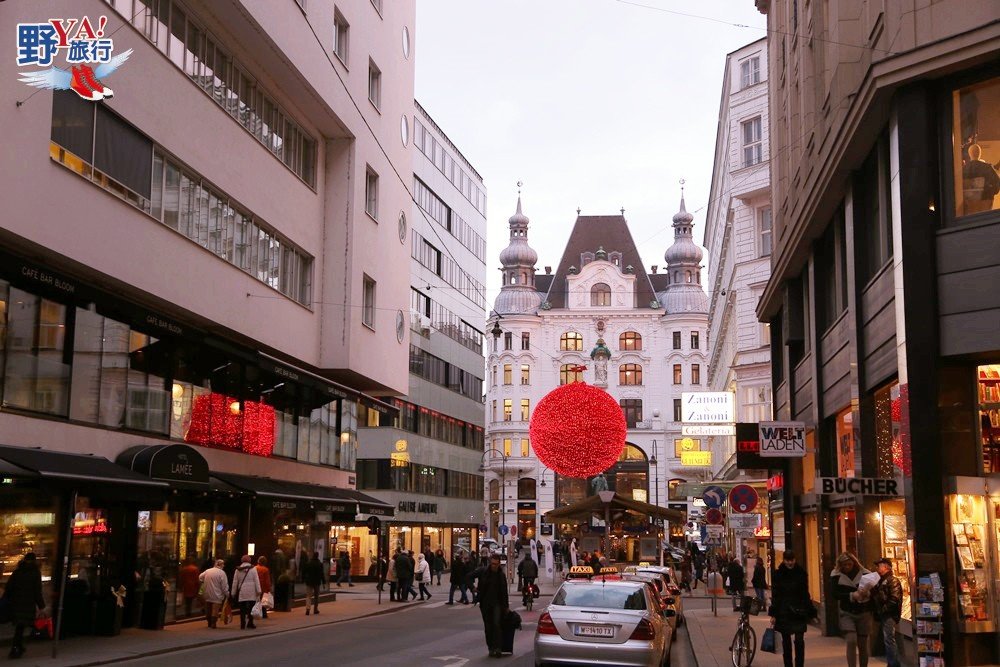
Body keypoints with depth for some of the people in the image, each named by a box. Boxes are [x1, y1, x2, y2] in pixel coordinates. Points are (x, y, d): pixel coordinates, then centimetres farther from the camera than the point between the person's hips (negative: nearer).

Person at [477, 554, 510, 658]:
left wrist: (506, 605, 12)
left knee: (496, 624, -16)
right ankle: (491, 648, 13)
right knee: (488, 626, 5)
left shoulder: (501, 575, 4)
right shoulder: (484, 573, -2)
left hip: (497, 604, -1)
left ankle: (497, 647, -17)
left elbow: (504, 591, 11)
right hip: (486, 604, 1)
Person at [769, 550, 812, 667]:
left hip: (799, 612, -1)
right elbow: (775, 596, 2)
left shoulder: (801, 573, 3)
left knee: (799, 641, -9)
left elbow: (805, 594, 7)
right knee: (786, 642, 6)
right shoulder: (777, 574, 1)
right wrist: (773, 614, -3)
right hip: (783, 612, 1)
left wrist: (810, 612, 3)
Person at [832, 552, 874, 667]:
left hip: (864, 613, 1)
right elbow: (836, 594, -9)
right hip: (847, 613, -1)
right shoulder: (836, 575, -3)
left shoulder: (865, 573, -3)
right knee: (851, 641, -15)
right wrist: (851, 595, -24)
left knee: (862, 645, 8)